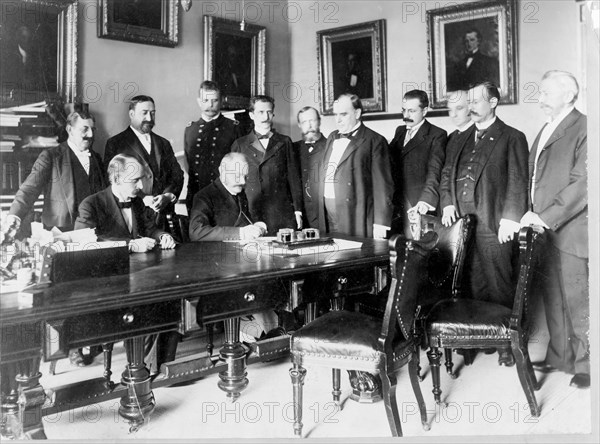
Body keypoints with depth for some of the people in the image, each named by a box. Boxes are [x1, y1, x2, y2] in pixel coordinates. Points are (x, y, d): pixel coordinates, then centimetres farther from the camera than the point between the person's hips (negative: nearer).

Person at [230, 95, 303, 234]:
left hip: (282, 215, 1)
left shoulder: (284, 142, 10)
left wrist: (298, 211, 4)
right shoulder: (239, 145, 9)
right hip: (249, 215, 0)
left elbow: (294, 178, 9)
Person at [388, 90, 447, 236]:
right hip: (393, 204, 5)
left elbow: (434, 171, -12)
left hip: (417, 207, -5)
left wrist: (425, 201, -25)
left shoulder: (437, 135, -2)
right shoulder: (399, 131, 18)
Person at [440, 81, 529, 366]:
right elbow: (447, 173, 20)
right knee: (474, 288, 10)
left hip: (493, 227, -5)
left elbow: (518, 182, -6)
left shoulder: (512, 138, 1)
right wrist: (447, 202, 3)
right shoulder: (462, 139, 18)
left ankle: (506, 344, 15)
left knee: (500, 288, 2)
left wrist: (509, 219, -14)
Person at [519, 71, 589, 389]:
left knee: (577, 303, 1)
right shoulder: (547, 130, 17)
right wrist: (532, 214, 7)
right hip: (544, 231, 8)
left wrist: (547, 217, -19)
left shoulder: (583, 129, -9)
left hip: (569, 233, -8)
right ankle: (559, 357, 28)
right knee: (552, 300, 15)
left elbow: (582, 183, -17)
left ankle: (585, 365, 17)